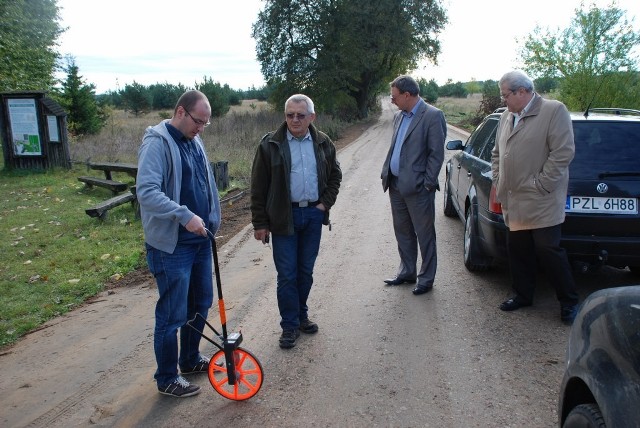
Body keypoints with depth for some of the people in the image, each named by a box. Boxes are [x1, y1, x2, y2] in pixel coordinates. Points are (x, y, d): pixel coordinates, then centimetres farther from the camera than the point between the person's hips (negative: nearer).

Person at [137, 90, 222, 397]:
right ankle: (167, 379, 21)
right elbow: (146, 191, -27)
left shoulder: (194, 141, 10)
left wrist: (212, 221, 17)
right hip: (171, 245, -9)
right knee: (172, 314, 2)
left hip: (200, 240, 9)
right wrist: (185, 215, -33)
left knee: (201, 303, 19)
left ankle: (190, 359, 39)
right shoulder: (157, 143, -16)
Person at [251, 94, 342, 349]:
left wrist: (326, 203, 3)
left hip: (313, 214, 3)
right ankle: (289, 326, 15)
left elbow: (335, 175, 16)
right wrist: (260, 223, -6)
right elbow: (258, 187, -5)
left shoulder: (323, 143, 3)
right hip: (284, 216, -3)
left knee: (306, 271, 14)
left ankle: (301, 315, 31)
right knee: (287, 275, 1)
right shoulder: (270, 145, -7)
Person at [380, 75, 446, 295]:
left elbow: (436, 153, -12)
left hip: (417, 187, -8)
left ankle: (426, 279, 17)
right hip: (396, 184, 8)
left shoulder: (433, 116, -10)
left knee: (424, 235, 5)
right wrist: (386, 173, 10)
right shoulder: (399, 116, 13)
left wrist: (427, 183, -14)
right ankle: (407, 272, 32)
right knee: (403, 232, 17)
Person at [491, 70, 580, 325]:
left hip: (541, 203, -6)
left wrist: (540, 185, -16)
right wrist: (498, 181, 10)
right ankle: (523, 295, 28)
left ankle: (569, 302, 15)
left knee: (548, 251, -2)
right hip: (514, 203, 7)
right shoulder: (507, 116, 14)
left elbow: (563, 153, -14)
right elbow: (497, 153, 21)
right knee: (518, 250, 12)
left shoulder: (554, 111, -8)